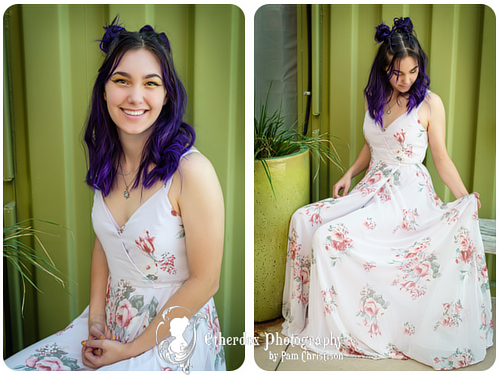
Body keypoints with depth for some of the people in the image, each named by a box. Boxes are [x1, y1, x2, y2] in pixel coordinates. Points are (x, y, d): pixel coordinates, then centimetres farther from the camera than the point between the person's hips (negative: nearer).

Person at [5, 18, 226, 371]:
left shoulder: (191, 170, -21)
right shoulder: (108, 161, 0)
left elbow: (204, 281, -16)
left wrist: (132, 349, -11)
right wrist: (95, 317, 0)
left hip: (175, 333, -5)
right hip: (109, 324, 5)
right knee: (12, 367, -6)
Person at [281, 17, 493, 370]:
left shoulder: (430, 103, -6)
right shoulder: (375, 98, 10)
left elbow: (442, 158, -3)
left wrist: (465, 197, -16)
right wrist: (349, 174, 8)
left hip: (408, 194, -6)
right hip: (373, 187, 7)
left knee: (331, 235, -24)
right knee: (304, 219, -11)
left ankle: (331, 327, -7)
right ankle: (306, 311, 1)